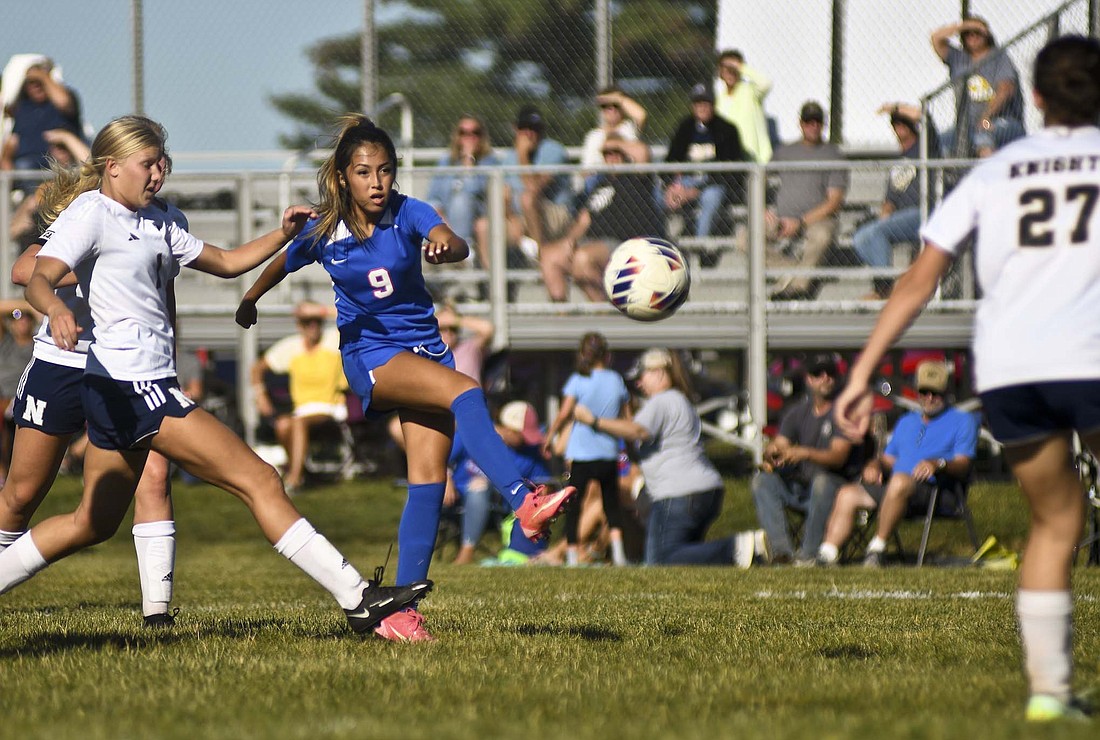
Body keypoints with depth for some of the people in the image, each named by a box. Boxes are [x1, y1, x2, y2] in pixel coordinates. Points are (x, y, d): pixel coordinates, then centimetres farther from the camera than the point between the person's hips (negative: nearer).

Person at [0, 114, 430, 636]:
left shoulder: (154, 222, 19)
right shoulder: (92, 214, -9)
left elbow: (226, 262, 24)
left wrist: (283, 234, 8)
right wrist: (56, 308, -46)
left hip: (120, 394, 10)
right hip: (130, 384, -10)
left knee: (93, 523, 16)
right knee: (258, 479, -11)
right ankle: (357, 599, -11)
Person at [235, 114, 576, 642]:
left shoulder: (408, 213, -6)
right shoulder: (324, 231, -4)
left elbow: (457, 245, -26)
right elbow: (281, 265, 18)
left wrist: (444, 247, -50)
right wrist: (249, 302, 35)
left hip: (424, 346, 3)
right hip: (369, 355, -3)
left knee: (429, 476, -8)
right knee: (465, 392, -31)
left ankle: (401, 610, -6)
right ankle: (524, 504, -47)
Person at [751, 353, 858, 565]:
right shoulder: (797, 412, 15)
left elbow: (838, 457, -16)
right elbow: (779, 444, 5)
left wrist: (805, 453, -33)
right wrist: (770, 453, -21)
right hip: (799, 487, 5)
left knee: (821, 481, -39)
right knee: (762, 480, -18)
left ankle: (809, 554, -34)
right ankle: (782, 549, -29)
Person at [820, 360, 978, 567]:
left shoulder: (962, 421, 11)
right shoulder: (906, 422, 33)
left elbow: (963, 466, -3)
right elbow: (889, 459, 31)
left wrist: (938, 463, -24)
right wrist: (875, 465, 6)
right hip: (891, 486, 7)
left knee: (900, 481, -39)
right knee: (848, 494, -13)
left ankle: (877, 548, -37)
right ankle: (827, 555, -24)